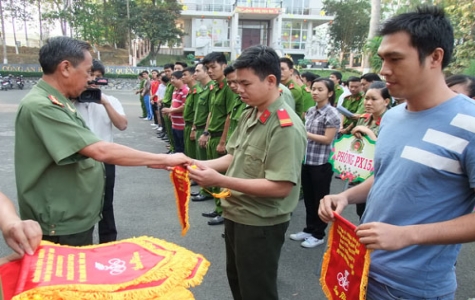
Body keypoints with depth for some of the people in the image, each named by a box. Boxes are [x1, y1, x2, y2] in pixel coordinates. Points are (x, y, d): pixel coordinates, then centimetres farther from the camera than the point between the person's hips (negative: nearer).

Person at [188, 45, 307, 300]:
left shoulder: (286, 127, -24)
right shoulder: (249, 115, 2)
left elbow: (281, 187, -28)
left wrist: (221, 181, -29)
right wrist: (202, 165, -7)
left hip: (261, 224, -8)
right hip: (236, 214, 8)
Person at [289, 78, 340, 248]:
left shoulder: (332, 114, -11)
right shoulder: (310, 111, 10)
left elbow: (327, 139, -16)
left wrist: (304, 133, -16)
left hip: (322, 163, -6)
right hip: (307, 160, 7)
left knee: (320, 199, 7)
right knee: (308, 198, 16)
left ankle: (318, 234, 21)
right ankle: (309, 229, 31)